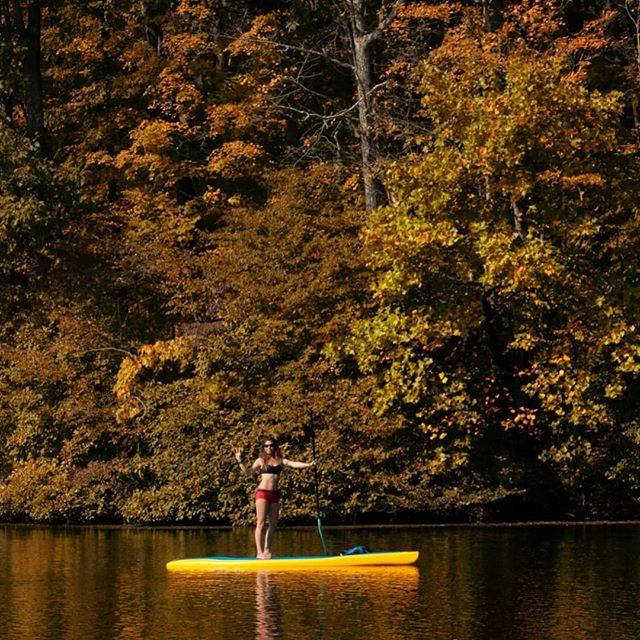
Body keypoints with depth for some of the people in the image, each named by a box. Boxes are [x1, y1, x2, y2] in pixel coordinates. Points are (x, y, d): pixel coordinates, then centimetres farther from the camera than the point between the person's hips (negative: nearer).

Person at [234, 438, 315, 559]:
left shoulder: (280, 461, 11)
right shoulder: (261, 460, 5)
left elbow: (294, 464, 0)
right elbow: (248, 472, 0)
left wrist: (308, 465, -13)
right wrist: (240, 461, -13)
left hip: (274, 494, 4)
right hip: (262, 493, -4)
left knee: (273, 524, 4)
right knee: (261, 522, -9)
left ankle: (267, 550, 11)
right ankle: (259, 552, -10)